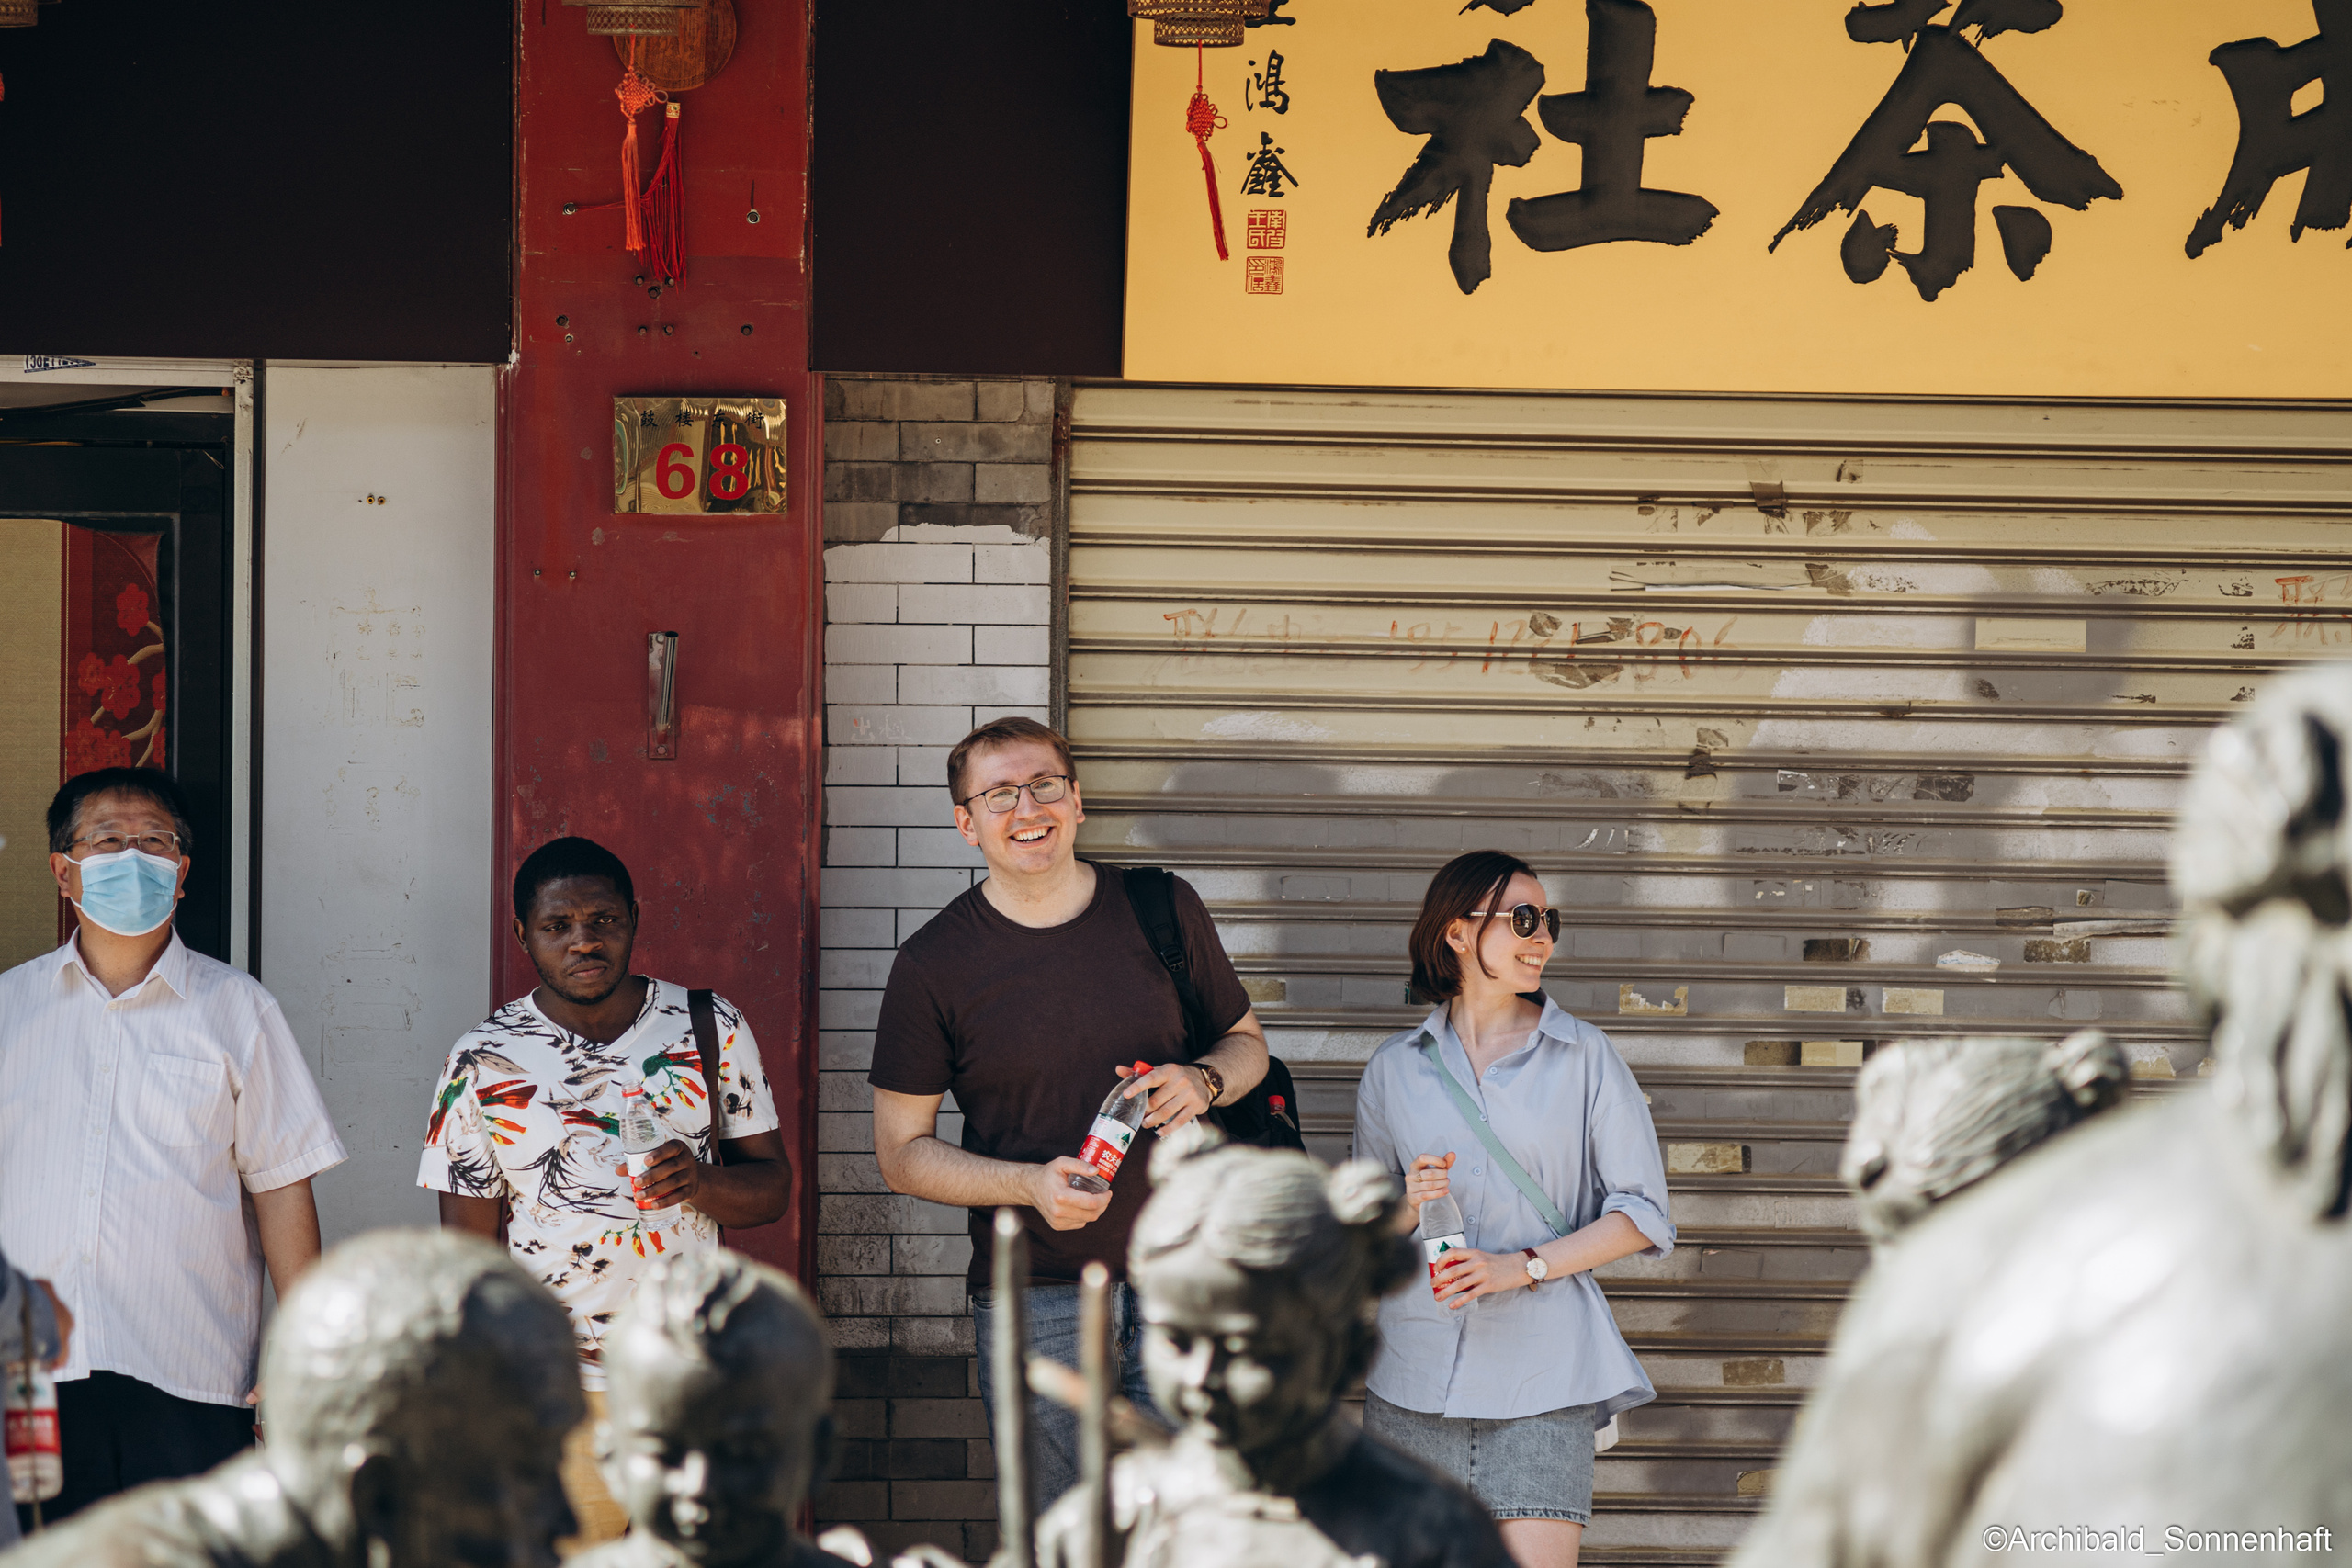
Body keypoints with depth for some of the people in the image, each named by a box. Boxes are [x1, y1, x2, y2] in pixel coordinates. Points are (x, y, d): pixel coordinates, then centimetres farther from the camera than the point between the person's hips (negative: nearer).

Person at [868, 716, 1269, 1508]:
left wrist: (1201, 1081, -7)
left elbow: (1247, 1044, 17)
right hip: (1035, 1304, -2)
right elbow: (902, 1152, 1)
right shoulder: (934, 963, -3)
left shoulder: (1163, 910, 4)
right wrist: (1029, 1183, -16)